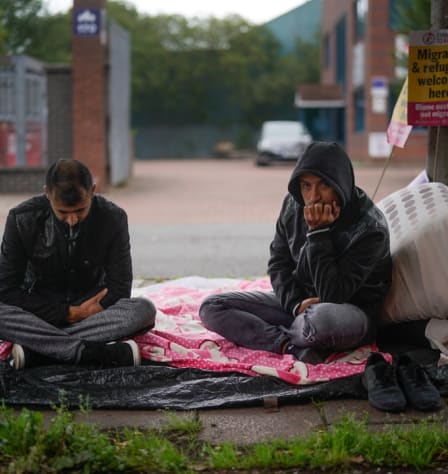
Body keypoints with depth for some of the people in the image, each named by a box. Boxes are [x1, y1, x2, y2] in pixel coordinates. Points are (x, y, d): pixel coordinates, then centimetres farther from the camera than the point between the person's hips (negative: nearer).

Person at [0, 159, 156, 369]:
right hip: (40, 315, -1)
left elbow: (119, 288, -8)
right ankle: (96, 353, -38)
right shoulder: (22, 219, -14)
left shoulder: (113, 219, -11)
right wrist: (69, 313, -20)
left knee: (144, 310, -30)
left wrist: (81, 314, -21)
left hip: (91, 311, 1)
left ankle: (36, 349, -34)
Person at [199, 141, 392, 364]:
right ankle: (293, 347, -25)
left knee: (321, 318, -44)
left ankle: (280, 337, -9)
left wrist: (318, 232, -28)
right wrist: (296, 303, -15)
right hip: (297, 300, 6)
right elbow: (278, 264, 4)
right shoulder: (293, 205, -4)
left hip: (351, 310, -6)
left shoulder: (370, 228, -21)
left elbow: (332, 295, -25)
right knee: (211, 307, -9)